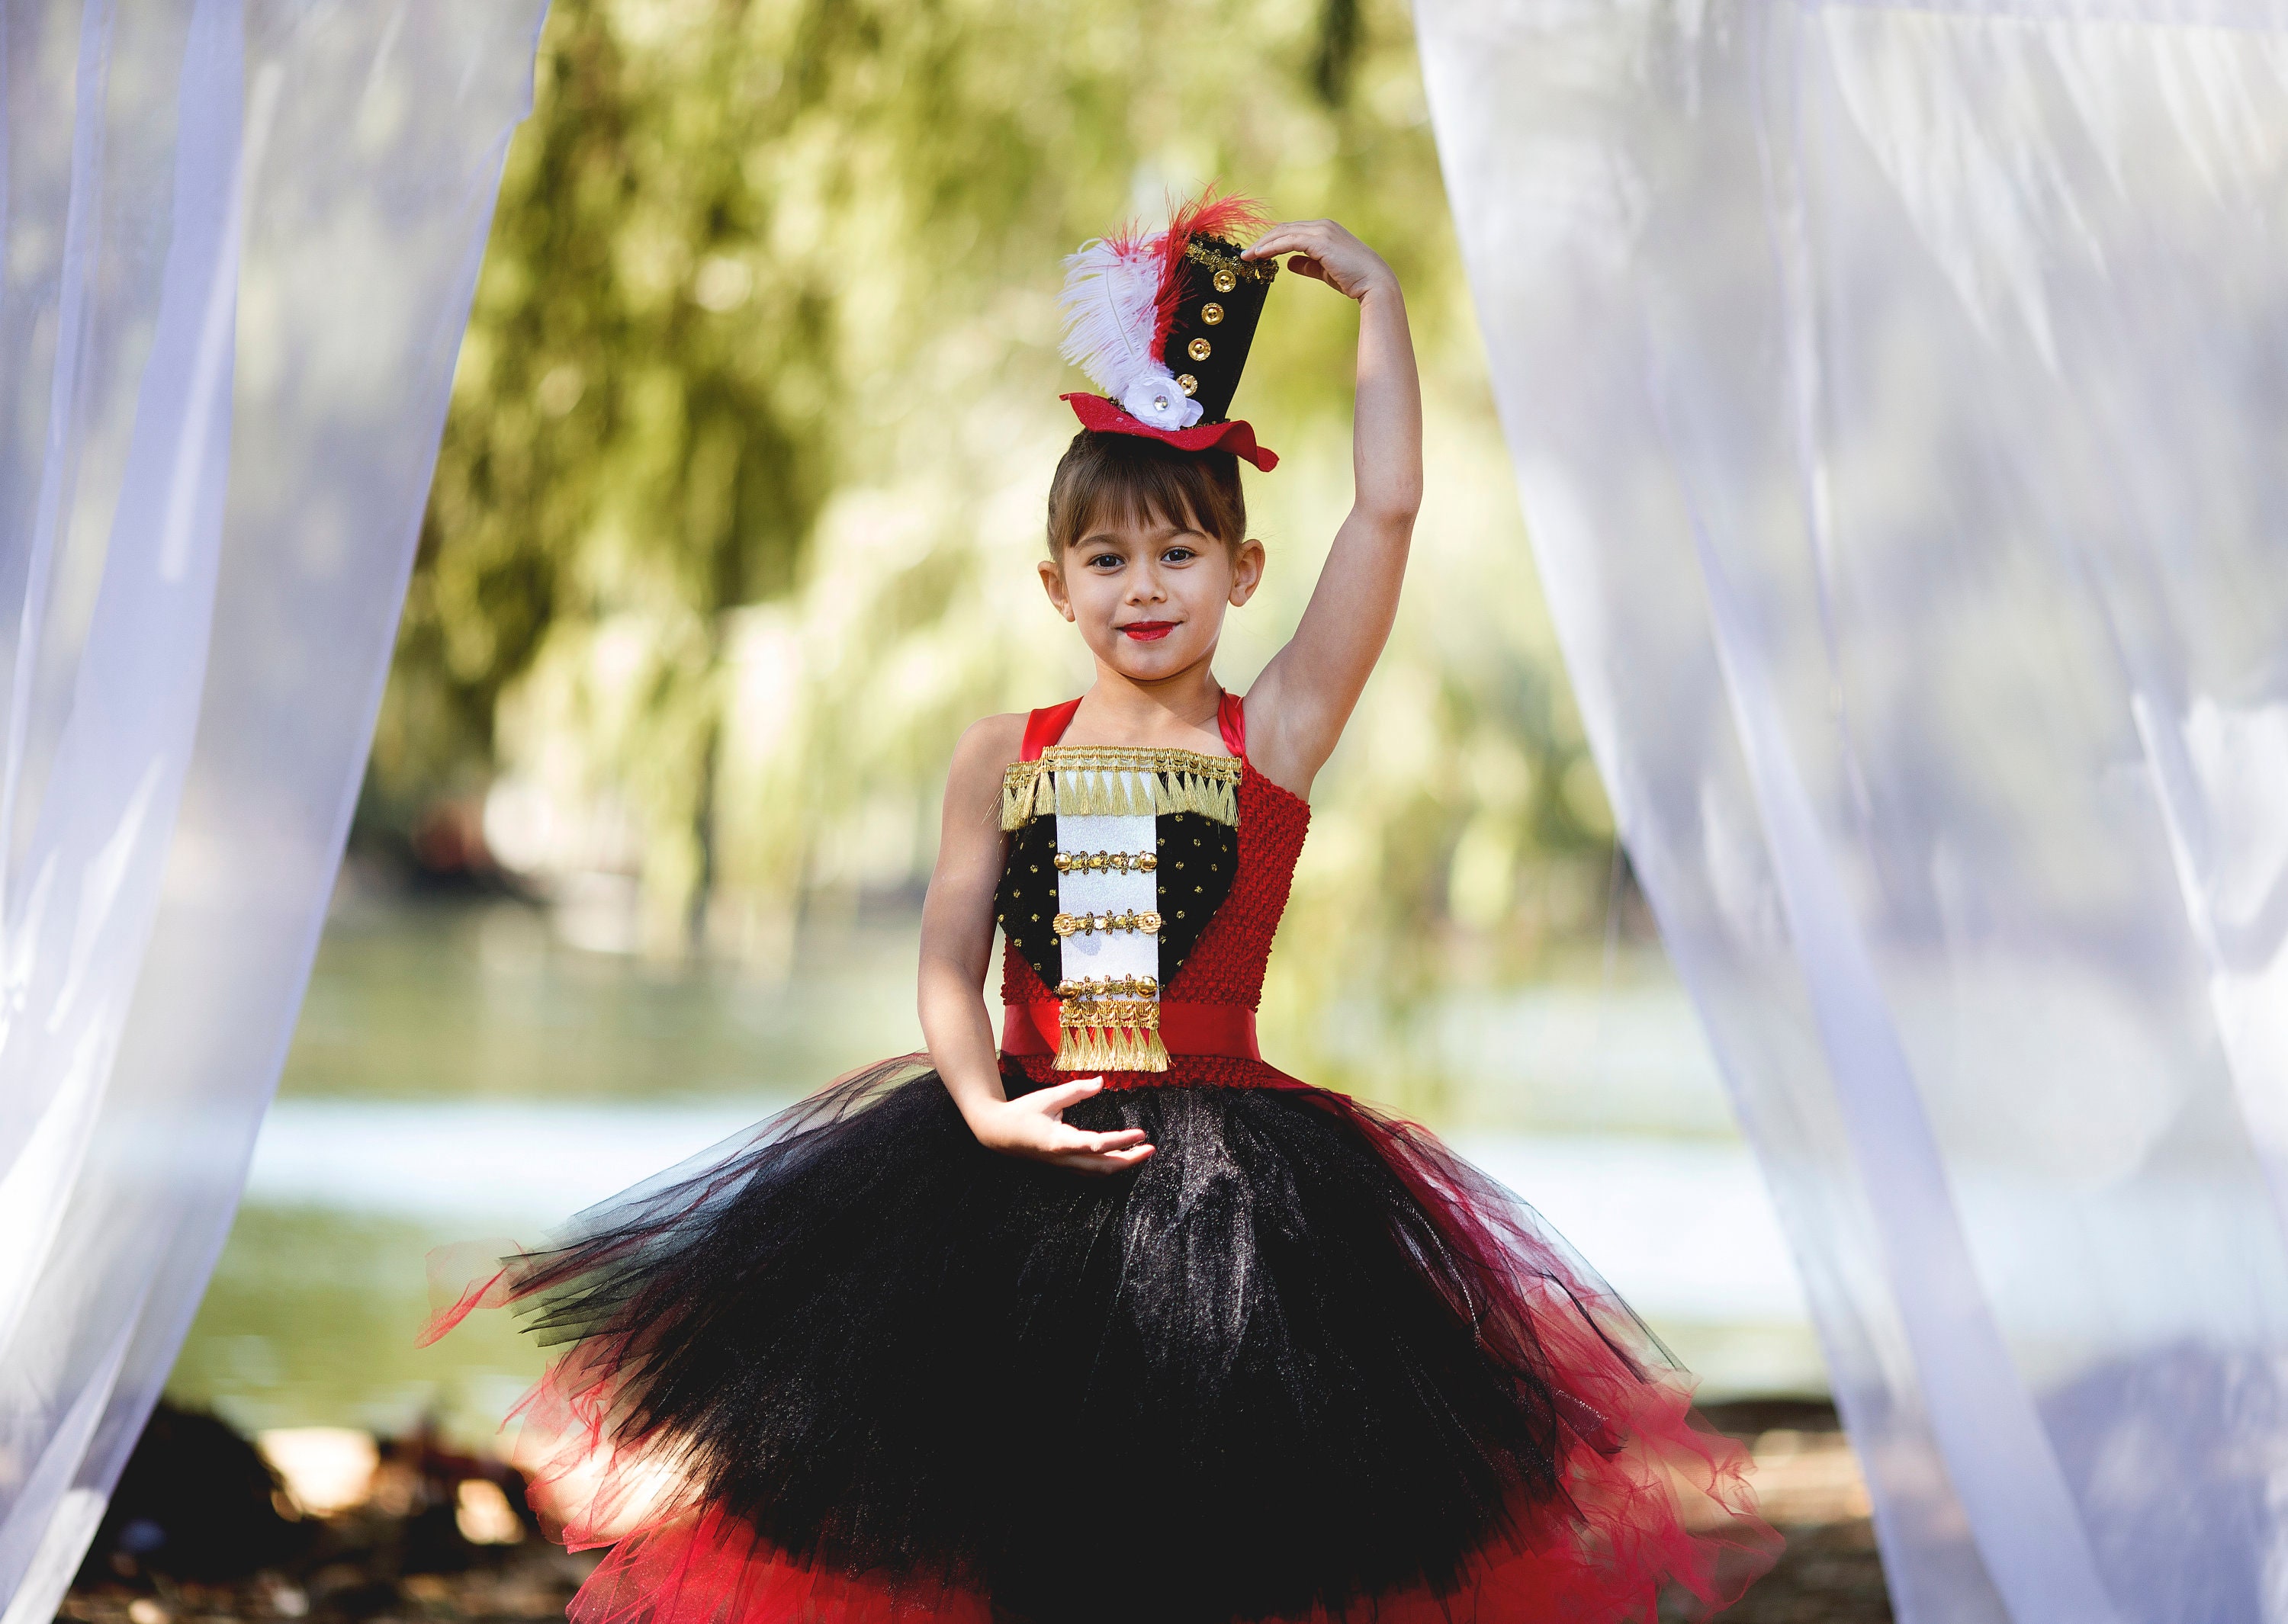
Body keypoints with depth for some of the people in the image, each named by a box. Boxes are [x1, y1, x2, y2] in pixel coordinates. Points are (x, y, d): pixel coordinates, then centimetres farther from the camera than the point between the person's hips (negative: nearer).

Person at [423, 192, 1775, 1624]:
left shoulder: (1272, 735, -1)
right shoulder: (1003, 757, 7)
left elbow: (1390, 506, -7)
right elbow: (950, 969, 4)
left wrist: (1376, 290, -3)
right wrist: (987, 1114, -14)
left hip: (1220, 1151, -2)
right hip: (1028, 1154, 2)